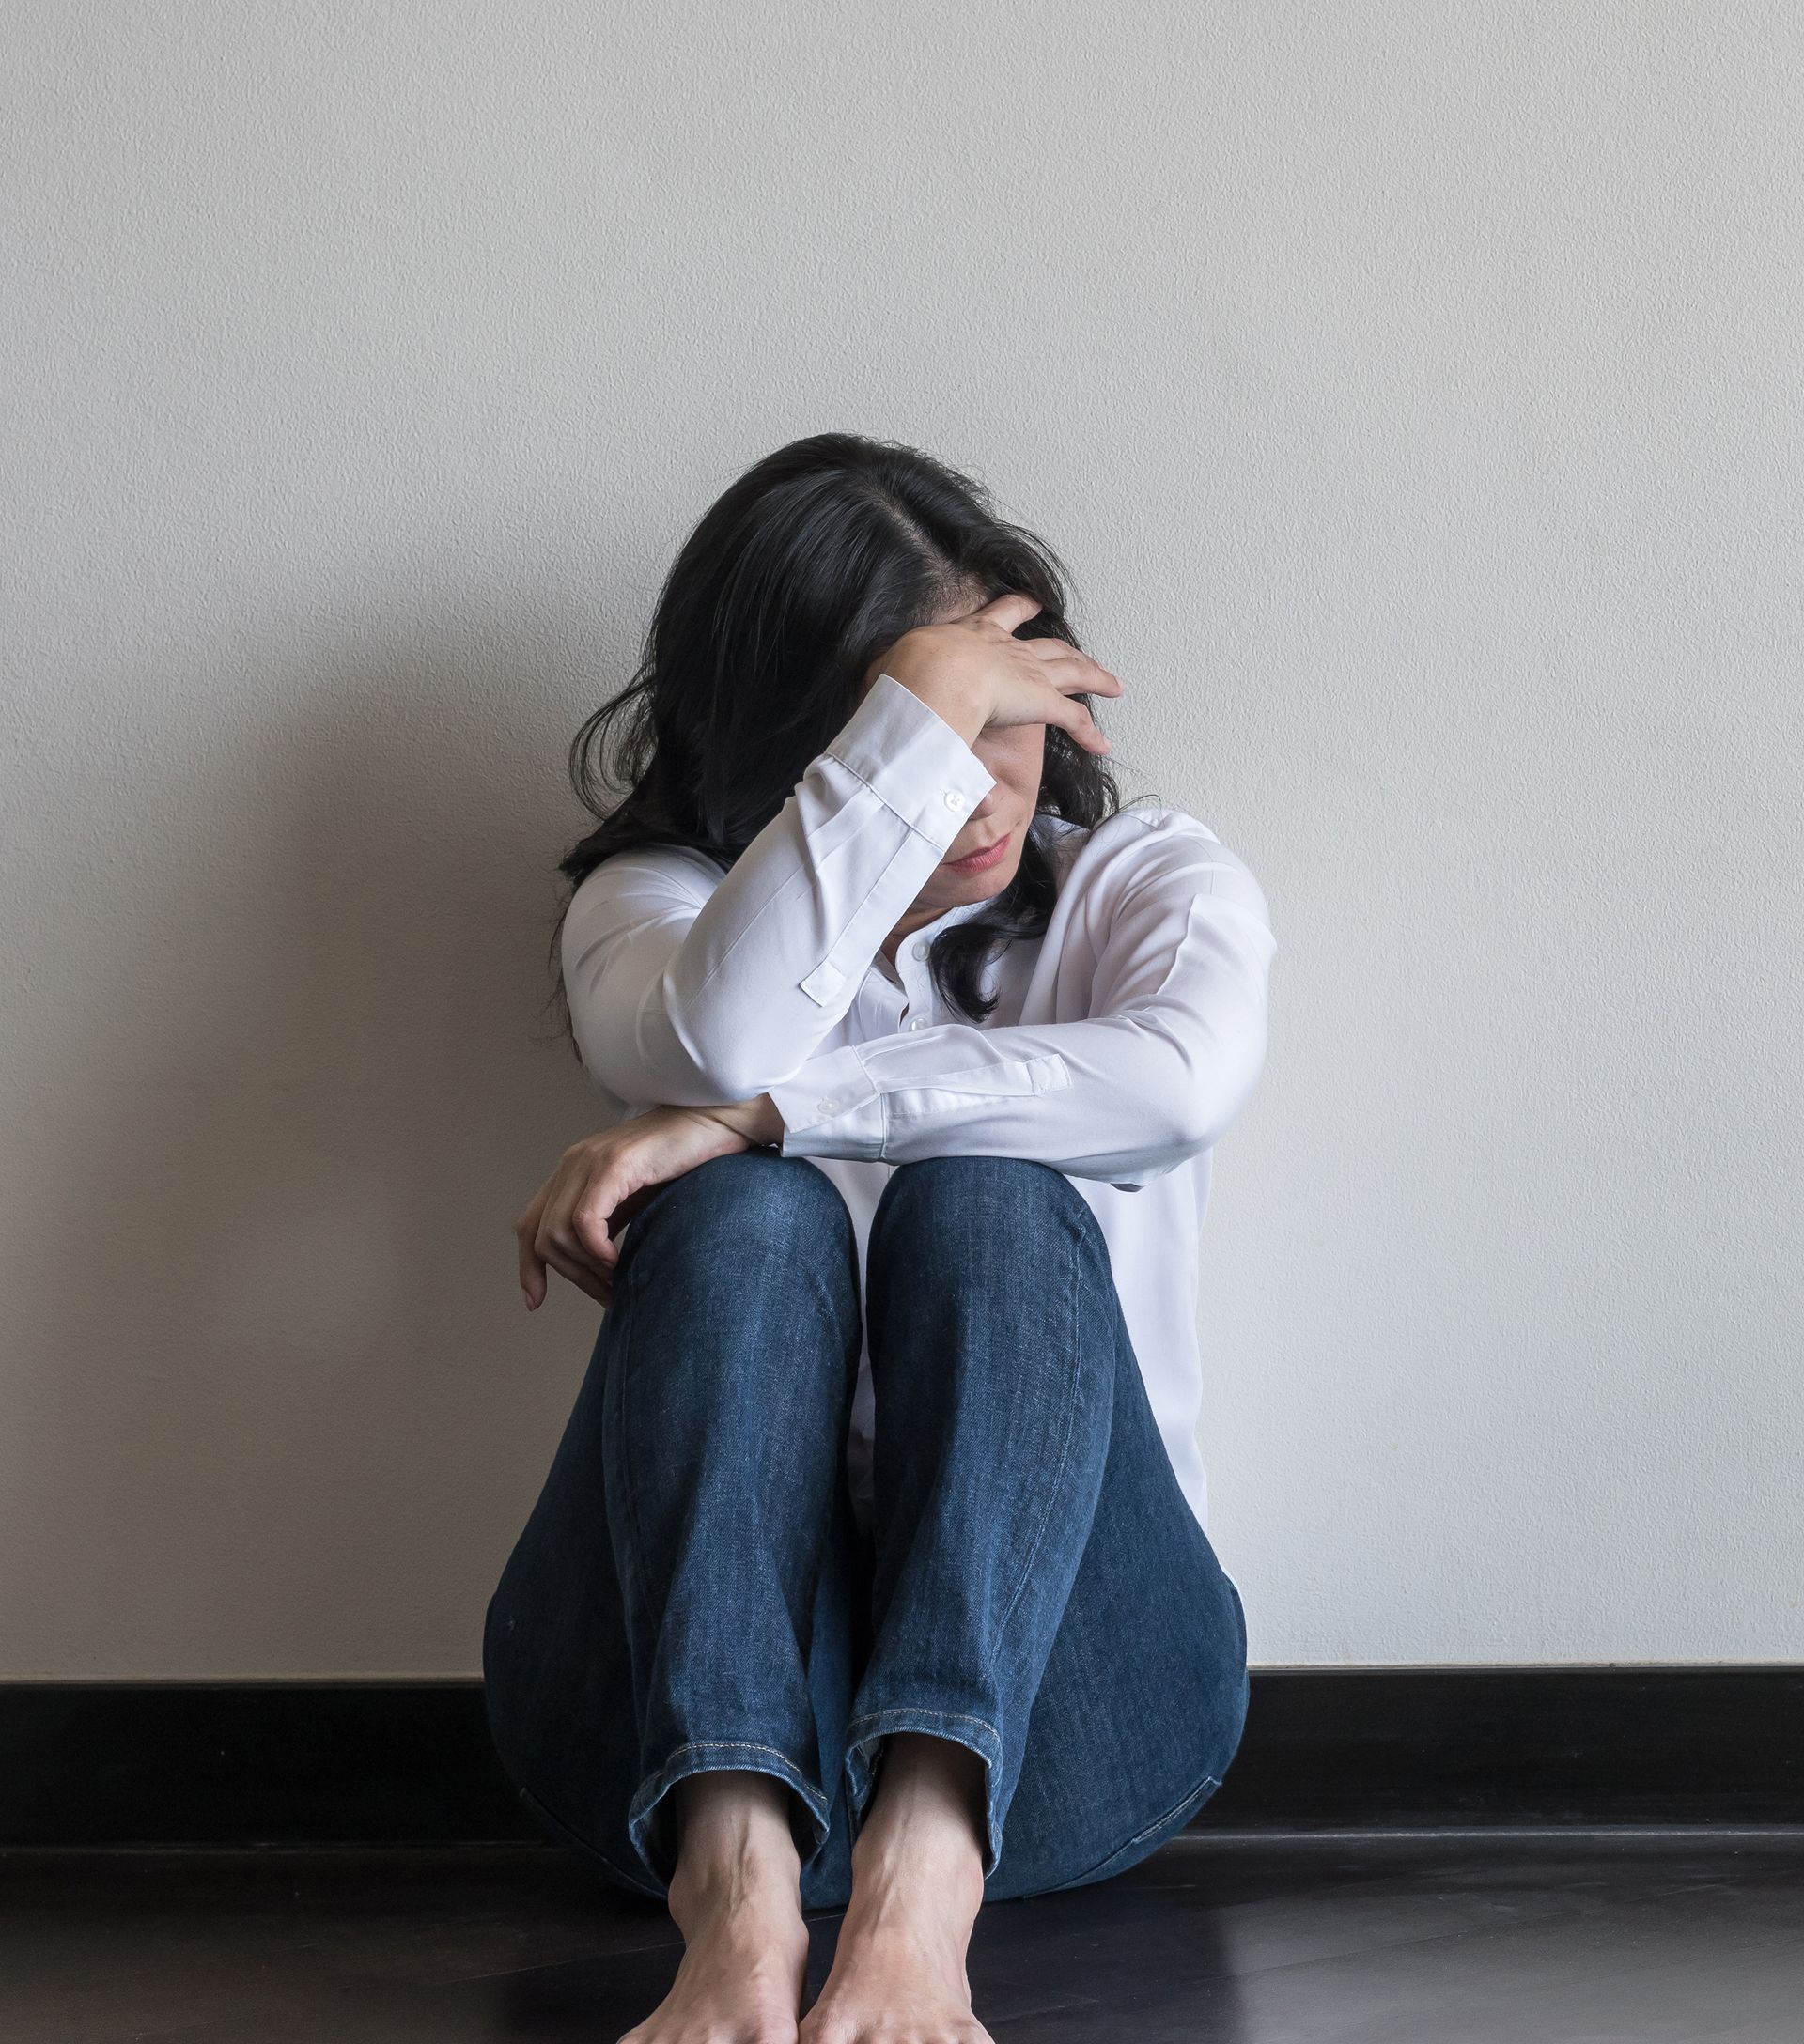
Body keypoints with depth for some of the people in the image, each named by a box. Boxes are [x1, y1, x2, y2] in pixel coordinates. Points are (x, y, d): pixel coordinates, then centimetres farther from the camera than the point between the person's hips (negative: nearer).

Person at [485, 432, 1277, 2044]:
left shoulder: (1154, 883, 11)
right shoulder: (656, 901, 11)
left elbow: (1183, 1078, -16)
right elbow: (719, 1039, -17)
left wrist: (762, 1115, -19)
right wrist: (918, 709, -14)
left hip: (1046, 1685, 0)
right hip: (693, 1699, 0)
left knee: (990, 1203, -26)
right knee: (743, 1217, -26)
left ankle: (925, 1885, -47)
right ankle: (736, 1885, -47)